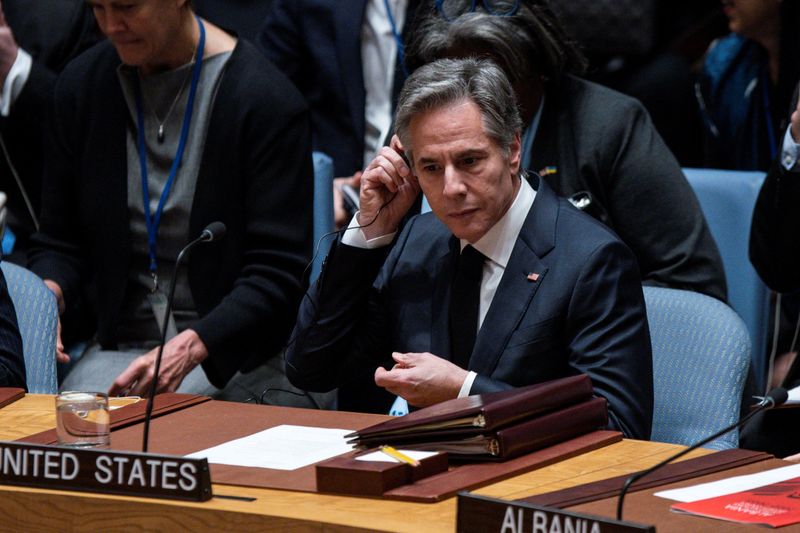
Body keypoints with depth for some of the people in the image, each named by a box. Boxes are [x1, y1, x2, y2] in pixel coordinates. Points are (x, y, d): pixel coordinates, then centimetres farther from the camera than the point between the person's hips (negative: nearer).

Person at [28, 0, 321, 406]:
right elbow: (60, 241, 12)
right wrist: (48, 293, -12)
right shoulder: (82, 86, 5)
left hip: (233, 355, -4)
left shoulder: (266, 98, -11)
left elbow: (278, 273, -13)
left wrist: (191, 347, -28)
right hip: (120, 344, 4)